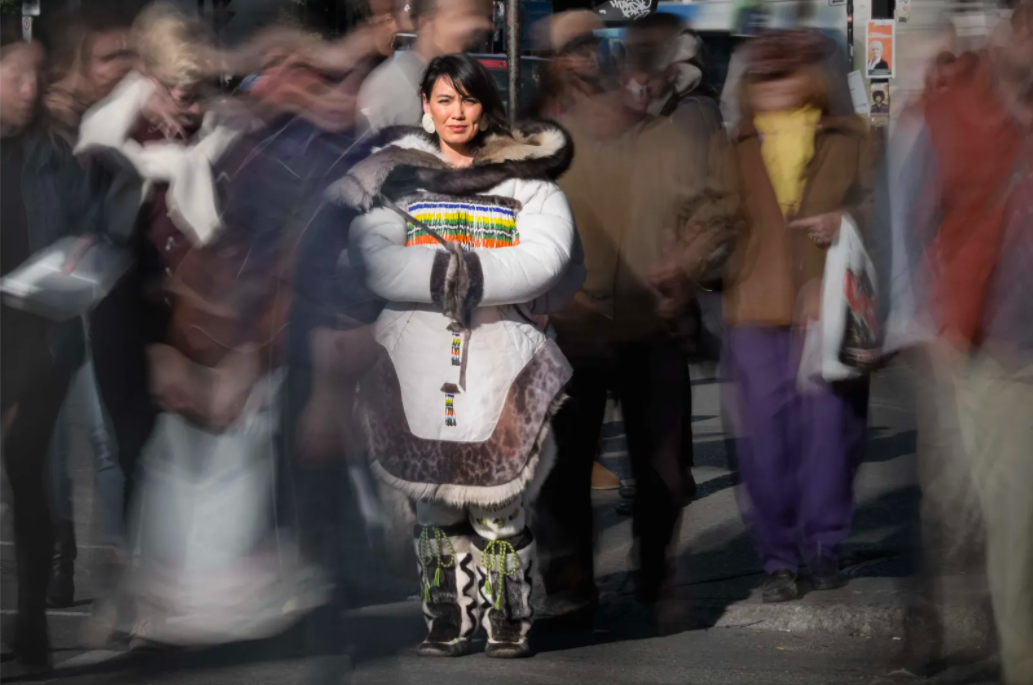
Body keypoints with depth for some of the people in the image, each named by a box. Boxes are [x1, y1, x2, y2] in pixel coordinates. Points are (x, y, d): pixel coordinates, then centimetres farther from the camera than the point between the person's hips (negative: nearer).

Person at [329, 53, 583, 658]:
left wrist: (467, 273, -16)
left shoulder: (526, 175, 8)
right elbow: (374, 257, -3)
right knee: (434, 501, 3)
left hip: (500, 355, -1)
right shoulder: (396, 173, 11)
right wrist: (449, 272, -17)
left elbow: (545, 257, -7)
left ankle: (509, 621, 6)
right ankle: (449, 621, 11)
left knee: (500, 500, -4)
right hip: (419, 353, 1)